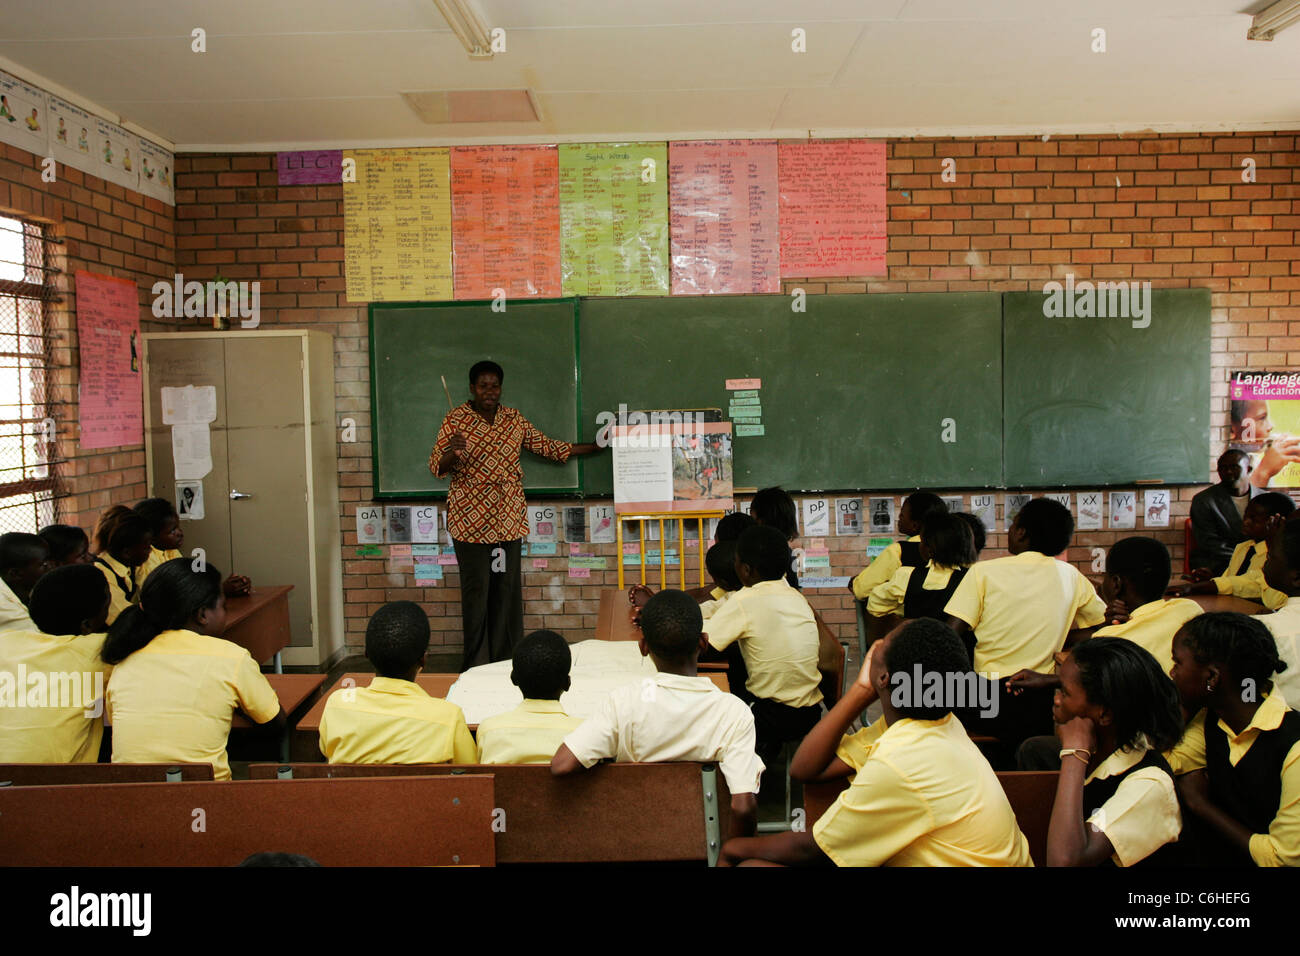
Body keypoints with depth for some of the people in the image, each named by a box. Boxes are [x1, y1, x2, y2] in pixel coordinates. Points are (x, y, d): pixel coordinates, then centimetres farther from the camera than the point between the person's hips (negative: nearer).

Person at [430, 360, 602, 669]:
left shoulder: (514, 418, 10)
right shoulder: (456, 419, -2)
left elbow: (546, 446, 19)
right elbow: (436, 466, -5)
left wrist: (595, 447, 21)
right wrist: (452, 452, -28)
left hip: (508, 519, 4)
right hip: (471, 519, -4)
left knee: (508, 589, 4)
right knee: (476, 590, -3)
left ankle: (506, 660, 13)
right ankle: (476, 664, 6)